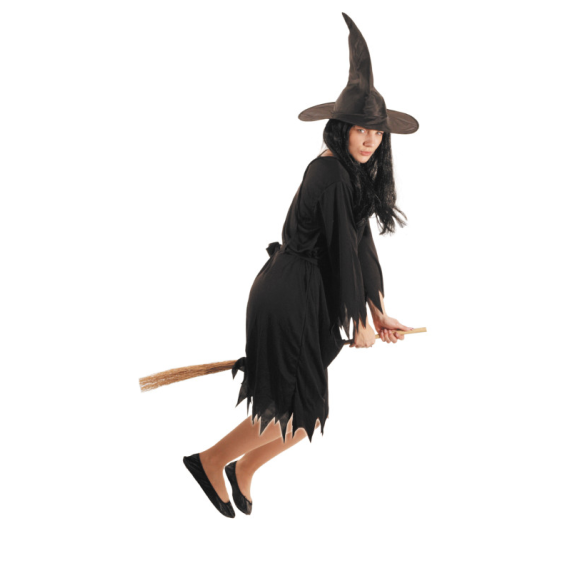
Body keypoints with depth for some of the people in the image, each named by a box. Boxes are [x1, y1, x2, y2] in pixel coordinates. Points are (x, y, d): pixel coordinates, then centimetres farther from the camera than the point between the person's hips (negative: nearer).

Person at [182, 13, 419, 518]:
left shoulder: (356, 174, 12)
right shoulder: (331, 175, -20)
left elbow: (363, 246, 13)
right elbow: (342, 252, -18)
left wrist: (379, 313, 12)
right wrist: (359, 323, -11)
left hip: (307, 299, 10)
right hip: (290, 299, -10)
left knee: (302, 407, 19)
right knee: (298, 414, -1)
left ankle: (242, 470, 38)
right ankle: (210, 461, 15)